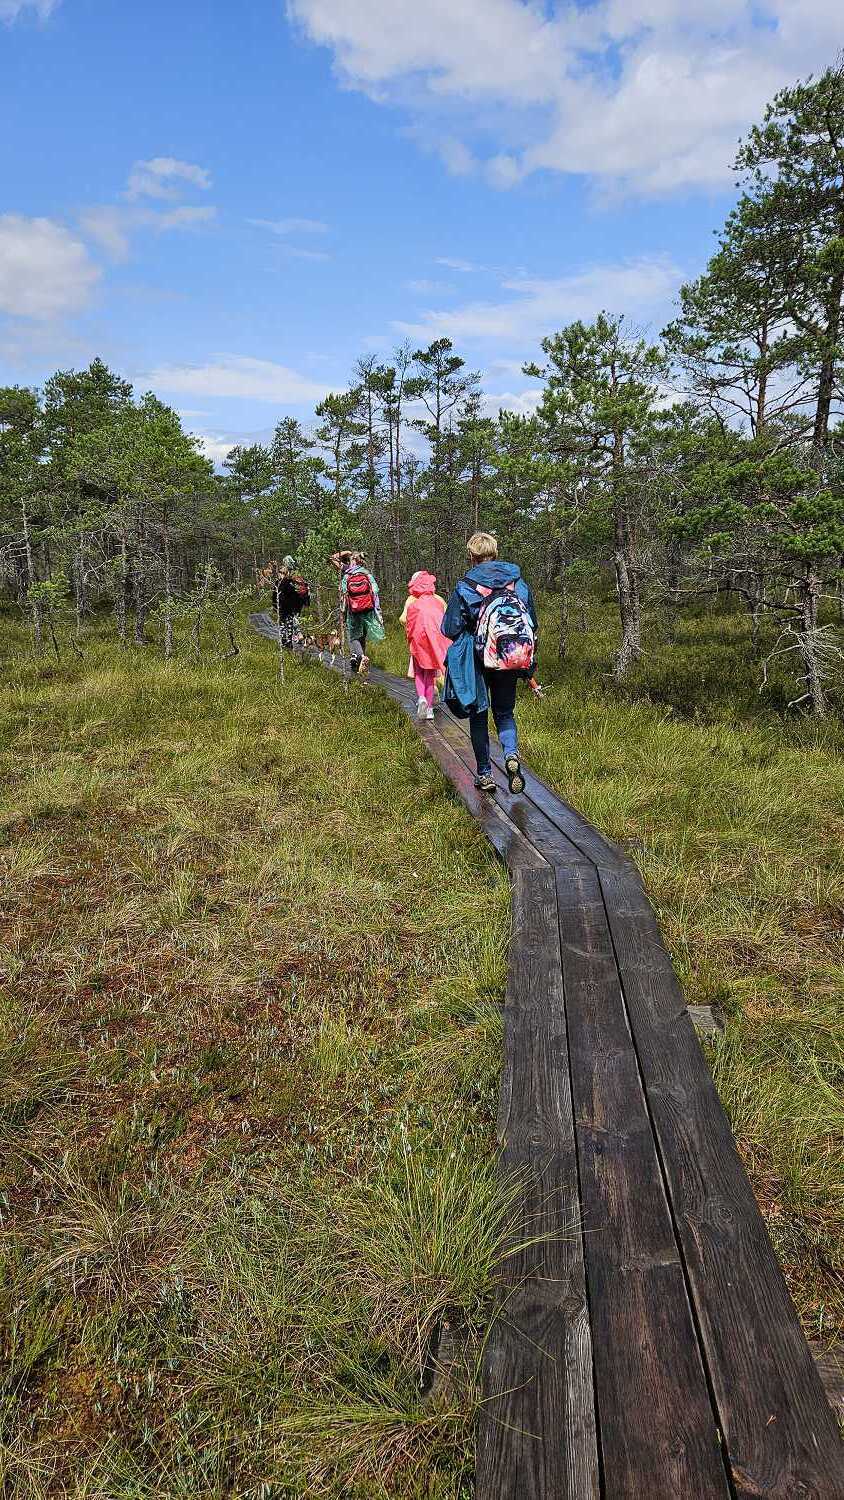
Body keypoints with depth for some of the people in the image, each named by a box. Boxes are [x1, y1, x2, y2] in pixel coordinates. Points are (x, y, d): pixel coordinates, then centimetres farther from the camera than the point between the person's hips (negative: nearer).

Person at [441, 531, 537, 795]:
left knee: (478, 716, 12)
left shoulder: (465, 587, -8)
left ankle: (484, 774, 15)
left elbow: (450, 629, -7)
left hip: (478, 659, -2)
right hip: (513, 657, 3)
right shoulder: (518, 581, 2)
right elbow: (533, 624, 7)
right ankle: (511, 753, -11)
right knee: (505, 712, 17)